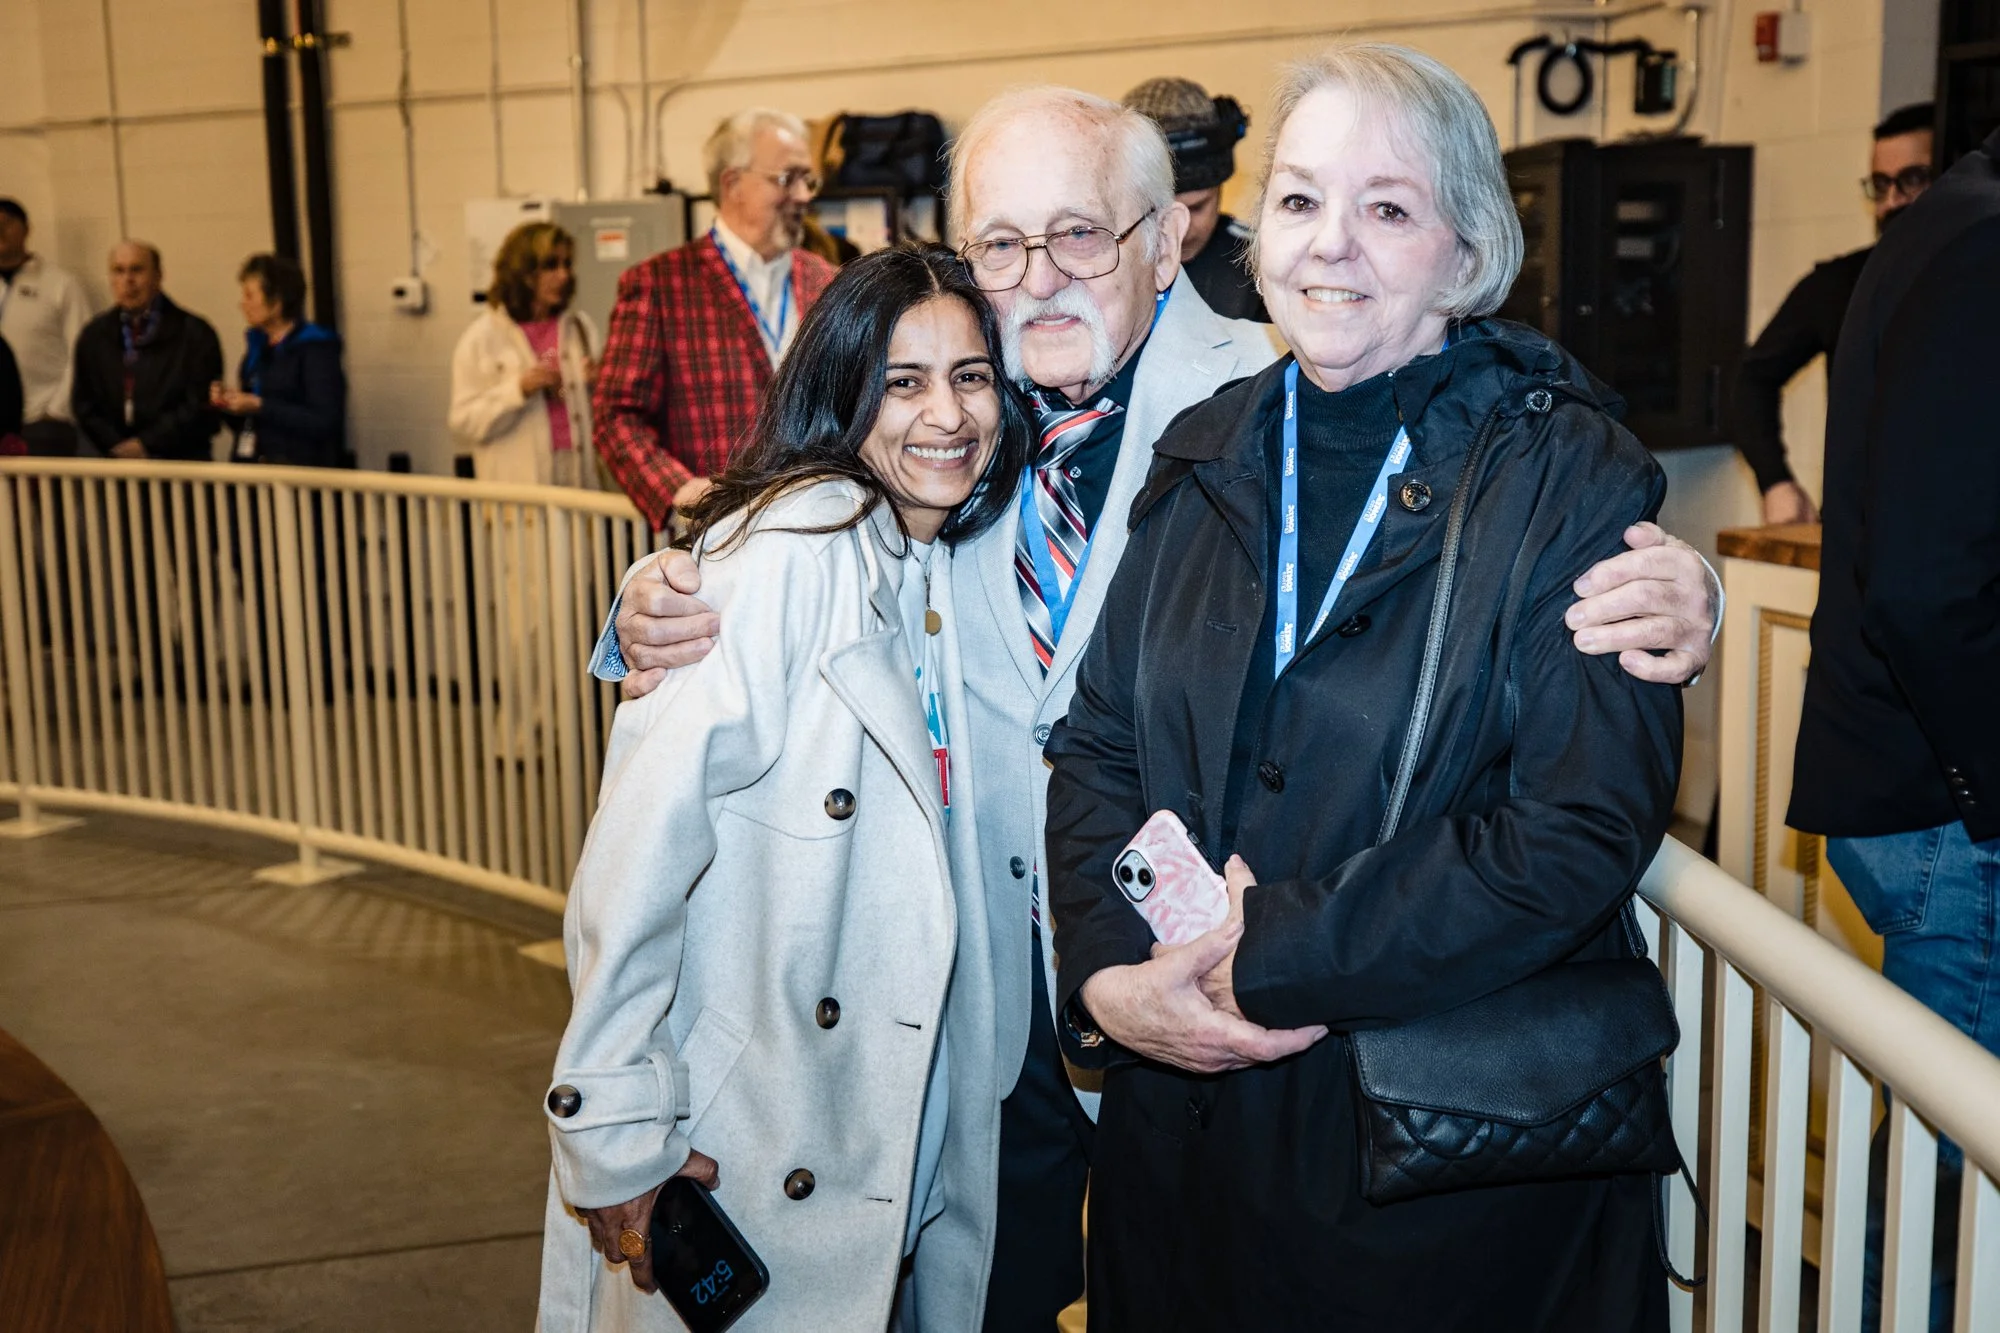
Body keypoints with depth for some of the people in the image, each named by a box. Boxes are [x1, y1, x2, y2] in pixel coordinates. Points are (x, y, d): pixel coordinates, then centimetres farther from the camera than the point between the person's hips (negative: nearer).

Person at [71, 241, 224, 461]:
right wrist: (118, 448, -3)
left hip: (178, 460, -3)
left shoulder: (195, 334, 1)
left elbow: (201, 407, -5)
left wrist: (146, 444, -8)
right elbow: (83, 404, 12)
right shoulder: (94, 335, 14)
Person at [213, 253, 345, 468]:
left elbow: (323, 422, -17)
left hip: (300, 469, -6)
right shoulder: (258, 345, 16)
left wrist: (260, 407, -17)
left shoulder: (315, 348, -6)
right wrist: (230, 402, 2)